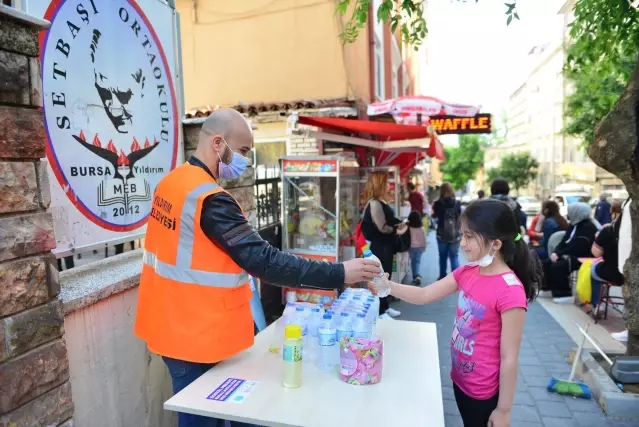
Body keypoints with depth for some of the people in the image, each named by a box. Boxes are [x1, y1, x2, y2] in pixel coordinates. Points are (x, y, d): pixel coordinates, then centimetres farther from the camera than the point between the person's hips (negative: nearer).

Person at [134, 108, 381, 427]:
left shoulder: (171, 182, 4)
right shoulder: (210, 199, -25)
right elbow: (264, 261, -29)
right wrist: (339, 274, -27)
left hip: (171, 324, 9)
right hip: (195, 335, -9)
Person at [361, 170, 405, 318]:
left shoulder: (381, 202, 11)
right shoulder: (374, 203, -21)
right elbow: (382, 227, -22)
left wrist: (399, 224, 1)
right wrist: (397, 231, -7)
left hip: (385, 246, 10)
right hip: (379, 247, -10)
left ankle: (385, 307, 32)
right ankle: (379, 311, 11)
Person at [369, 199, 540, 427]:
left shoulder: (510, 292, -27)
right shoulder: (467, 273, -5)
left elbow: (509, 358, -21)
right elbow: (424, 295, -1)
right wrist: (386, 286, -17)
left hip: (483, 391, -6)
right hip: (460, 378, 7)